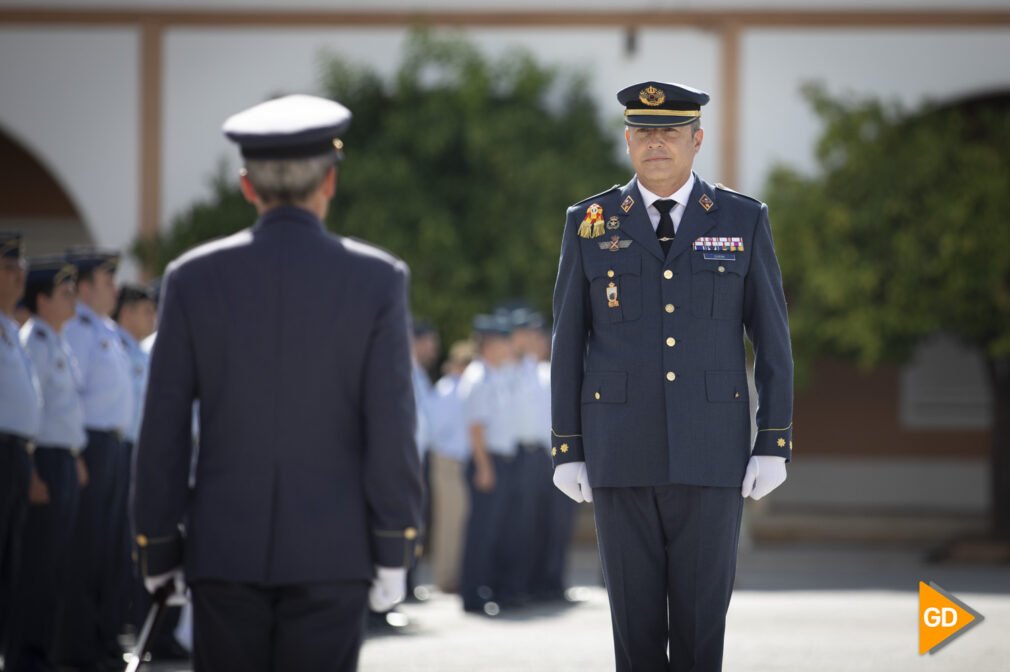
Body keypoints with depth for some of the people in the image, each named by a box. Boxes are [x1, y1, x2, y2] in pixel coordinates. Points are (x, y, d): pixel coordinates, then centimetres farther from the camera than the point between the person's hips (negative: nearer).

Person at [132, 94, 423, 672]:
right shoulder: (377, 279, -3)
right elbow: (392, 423, -5)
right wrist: (394, 551, 0)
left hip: (223, 552, 1)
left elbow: (164, 427, 1)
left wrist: (158, 546, 8)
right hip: (332, 553, -1)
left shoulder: (193, 279, 1)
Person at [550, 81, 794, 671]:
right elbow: (569, 342, 5)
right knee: (635, 613, 3)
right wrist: (566, 451, 1)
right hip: (621, 454, 0)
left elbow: (773, 340, 3)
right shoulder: (590, 224, 3)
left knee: (703, 610, 1)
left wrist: (775, 445, -3)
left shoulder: (744, 221, 2)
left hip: (711, 450, 0)